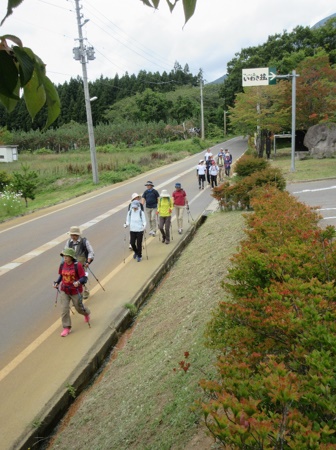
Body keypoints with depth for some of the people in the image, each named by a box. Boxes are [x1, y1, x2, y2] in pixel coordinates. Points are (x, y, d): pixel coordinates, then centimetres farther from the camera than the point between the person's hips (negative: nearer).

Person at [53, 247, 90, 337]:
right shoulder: (62, 265, -4)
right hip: (64, 291, 4)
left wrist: (78, 282, -37)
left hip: (75, 291, -3)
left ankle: (86, 313, 51)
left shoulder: (77, 265, -19)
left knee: (79, 308, 16)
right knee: (64, 309, -4)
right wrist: (57, 282, -3)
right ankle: (66, 328, 10)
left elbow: (84, 278, -18)